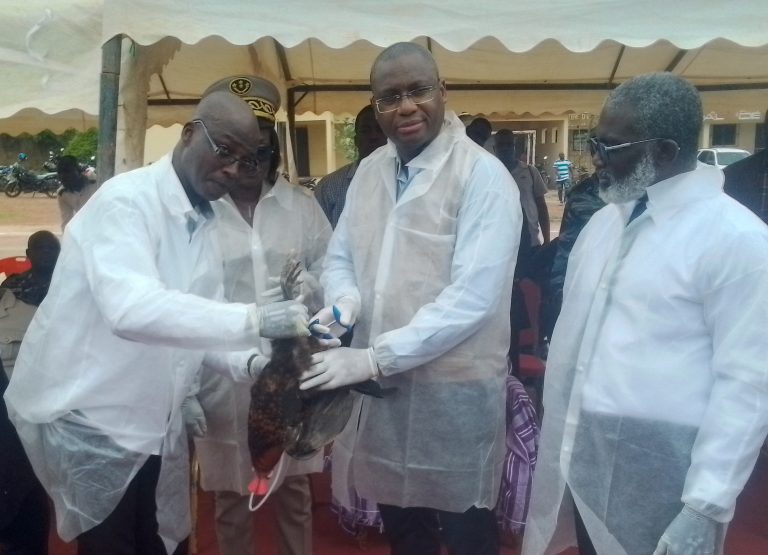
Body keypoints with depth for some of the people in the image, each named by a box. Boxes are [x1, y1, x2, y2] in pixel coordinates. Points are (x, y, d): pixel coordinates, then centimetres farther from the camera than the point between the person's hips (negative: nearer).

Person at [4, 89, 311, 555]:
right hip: (86, 416, -7)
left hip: (153, 423, 7)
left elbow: (197, 317, 7)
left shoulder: (204, 224, 6)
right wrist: (254, 320, -38)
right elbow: (131, 308, -34)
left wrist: (249, 362, -11)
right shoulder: (125, 200, -18)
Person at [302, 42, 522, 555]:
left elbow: (473, 297, -22)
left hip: (454, 389, -5)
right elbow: (340, 258, 13)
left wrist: (374, 358, -24)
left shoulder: (483, 176, -14)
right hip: (381, 384, 6)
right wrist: (345, 300, -11)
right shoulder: (369, 172, 7)